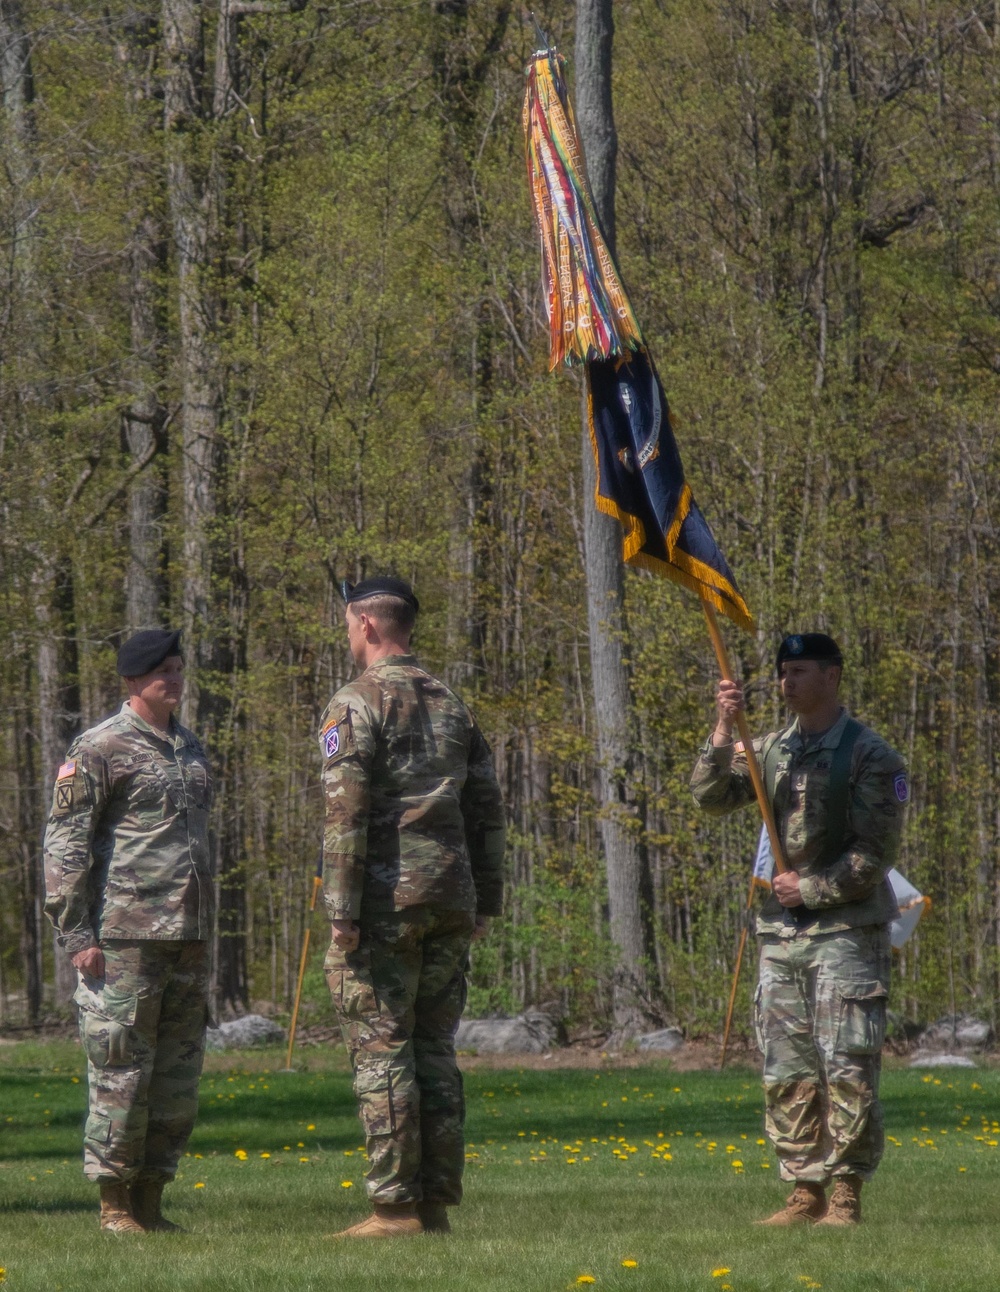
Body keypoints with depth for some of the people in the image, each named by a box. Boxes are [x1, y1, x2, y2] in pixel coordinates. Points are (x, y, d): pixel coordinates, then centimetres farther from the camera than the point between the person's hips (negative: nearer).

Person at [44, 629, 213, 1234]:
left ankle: (151, 1201, 12)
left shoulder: (192, 751, 17)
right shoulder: (99, 749, -5)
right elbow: (64, 844, -7)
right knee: (121, 1074, -5)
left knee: (178, 1078, 6)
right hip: (125, 939, -7)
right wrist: (76, 934, -13)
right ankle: (115, 1205, 2)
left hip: (188, 938, 7)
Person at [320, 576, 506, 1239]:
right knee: (435, 1047, 10)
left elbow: (346, 811, -15)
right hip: (450, 896, 7)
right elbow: (487, 808, 17)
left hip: (385, 895, -7)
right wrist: (484, 900, 21)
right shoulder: (451, 705, 15)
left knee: (381, 1049, -5)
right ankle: (438, 1204, 8)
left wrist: (342, 911, -15)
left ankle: (397, 1207, -8)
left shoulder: (357, 703, -7)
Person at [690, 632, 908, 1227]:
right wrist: (724, 732, -12)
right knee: (787, 1073, 7)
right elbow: (712, 797, 0)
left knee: (848, 1068, -7)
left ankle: (847, 1195, -4)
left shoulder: (870, 756, -6)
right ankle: (806, 1193, 13)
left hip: (846, 930, -6)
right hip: (781, 932, 6)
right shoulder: (772, 750, 12)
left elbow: (875, 853, -9)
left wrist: (811, 889, -11)